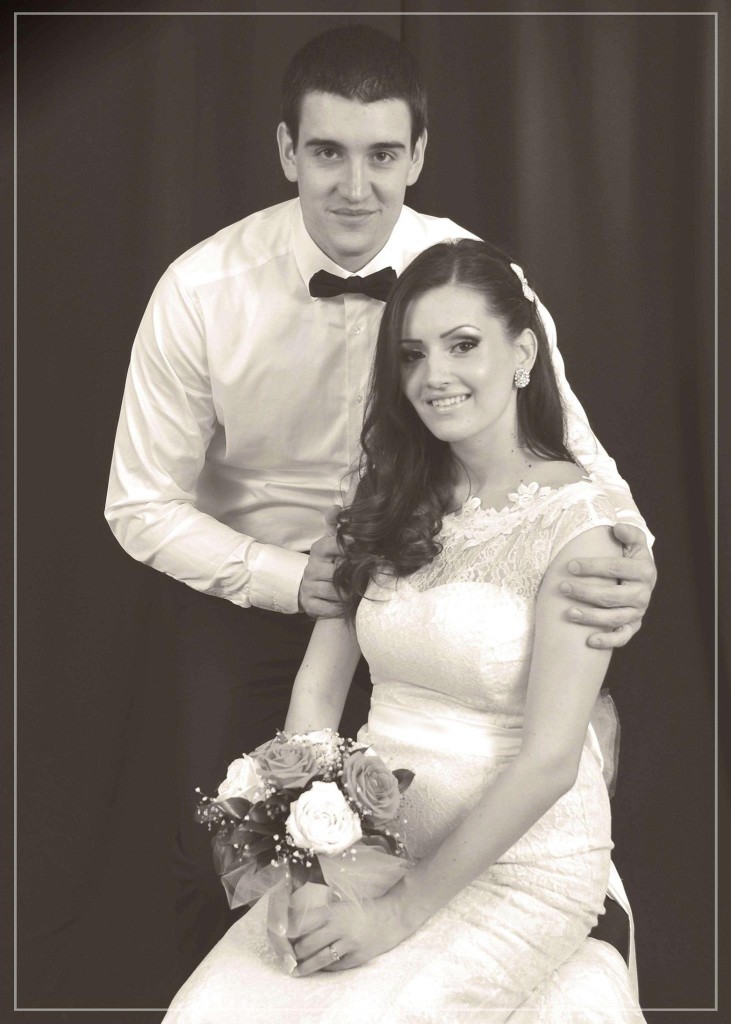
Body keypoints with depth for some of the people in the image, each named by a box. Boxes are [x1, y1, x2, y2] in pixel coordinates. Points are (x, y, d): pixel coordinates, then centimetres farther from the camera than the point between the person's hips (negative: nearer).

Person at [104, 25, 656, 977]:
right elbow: (143, 506, -13)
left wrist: (631, 559, -38)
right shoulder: (201, 290, -21)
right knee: (221, 869, 10)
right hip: (247, 605, 0)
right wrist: (286, 578, -28)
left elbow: (569, 444, -16)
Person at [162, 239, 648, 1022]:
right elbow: (318, 688, 2)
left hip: (516, 869, -4)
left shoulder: (575, 525, -12)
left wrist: (406, 910, -17)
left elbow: (549, 761, -16)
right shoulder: (393, 502, 6)